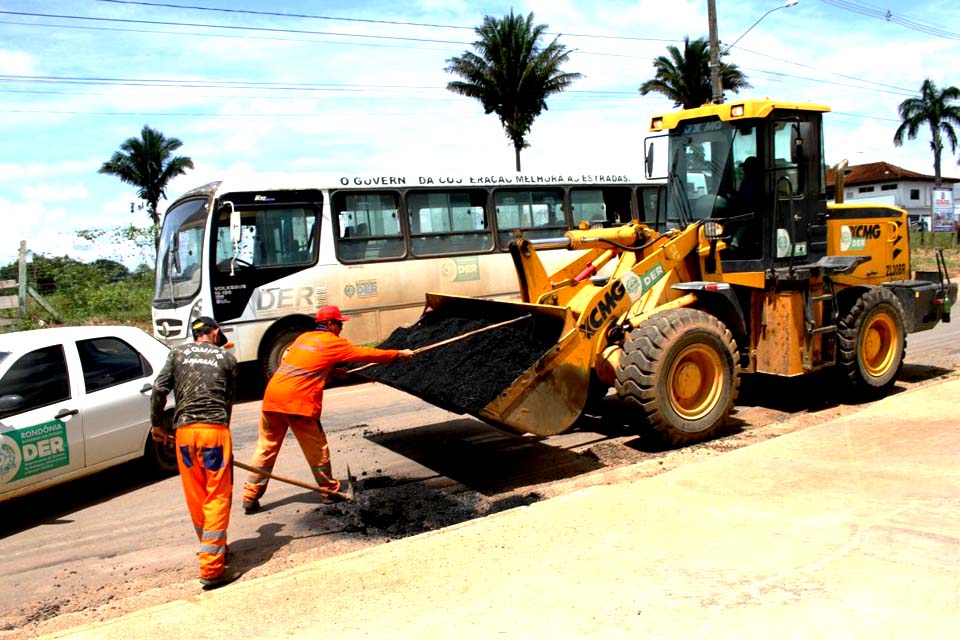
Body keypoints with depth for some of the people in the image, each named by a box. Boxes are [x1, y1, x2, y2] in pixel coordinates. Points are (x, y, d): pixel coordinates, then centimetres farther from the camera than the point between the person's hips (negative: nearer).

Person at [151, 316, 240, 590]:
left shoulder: (177, 353, 14)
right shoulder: (227, 357, 12)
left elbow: (159, 389, 4)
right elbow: (229, 399, 12)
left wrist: (156, 424, 15)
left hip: (184, 431, 3)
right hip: (215, 429, -3)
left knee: (195, 498, 16)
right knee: (217, 498, 0)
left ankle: (213, 549, 34)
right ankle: (211, 569, -4)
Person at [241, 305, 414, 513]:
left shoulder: (304, 337, 22)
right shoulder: (333, 342, 2)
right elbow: (366, 354, 8)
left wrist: (331, 372, 29)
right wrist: (399, 354, 17)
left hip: (272, 396, 7)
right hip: (297, 401, -7)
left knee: (266, 447, 12)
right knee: (316, 447, 9)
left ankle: (250, 496, 13)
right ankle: (330, 488, 24)